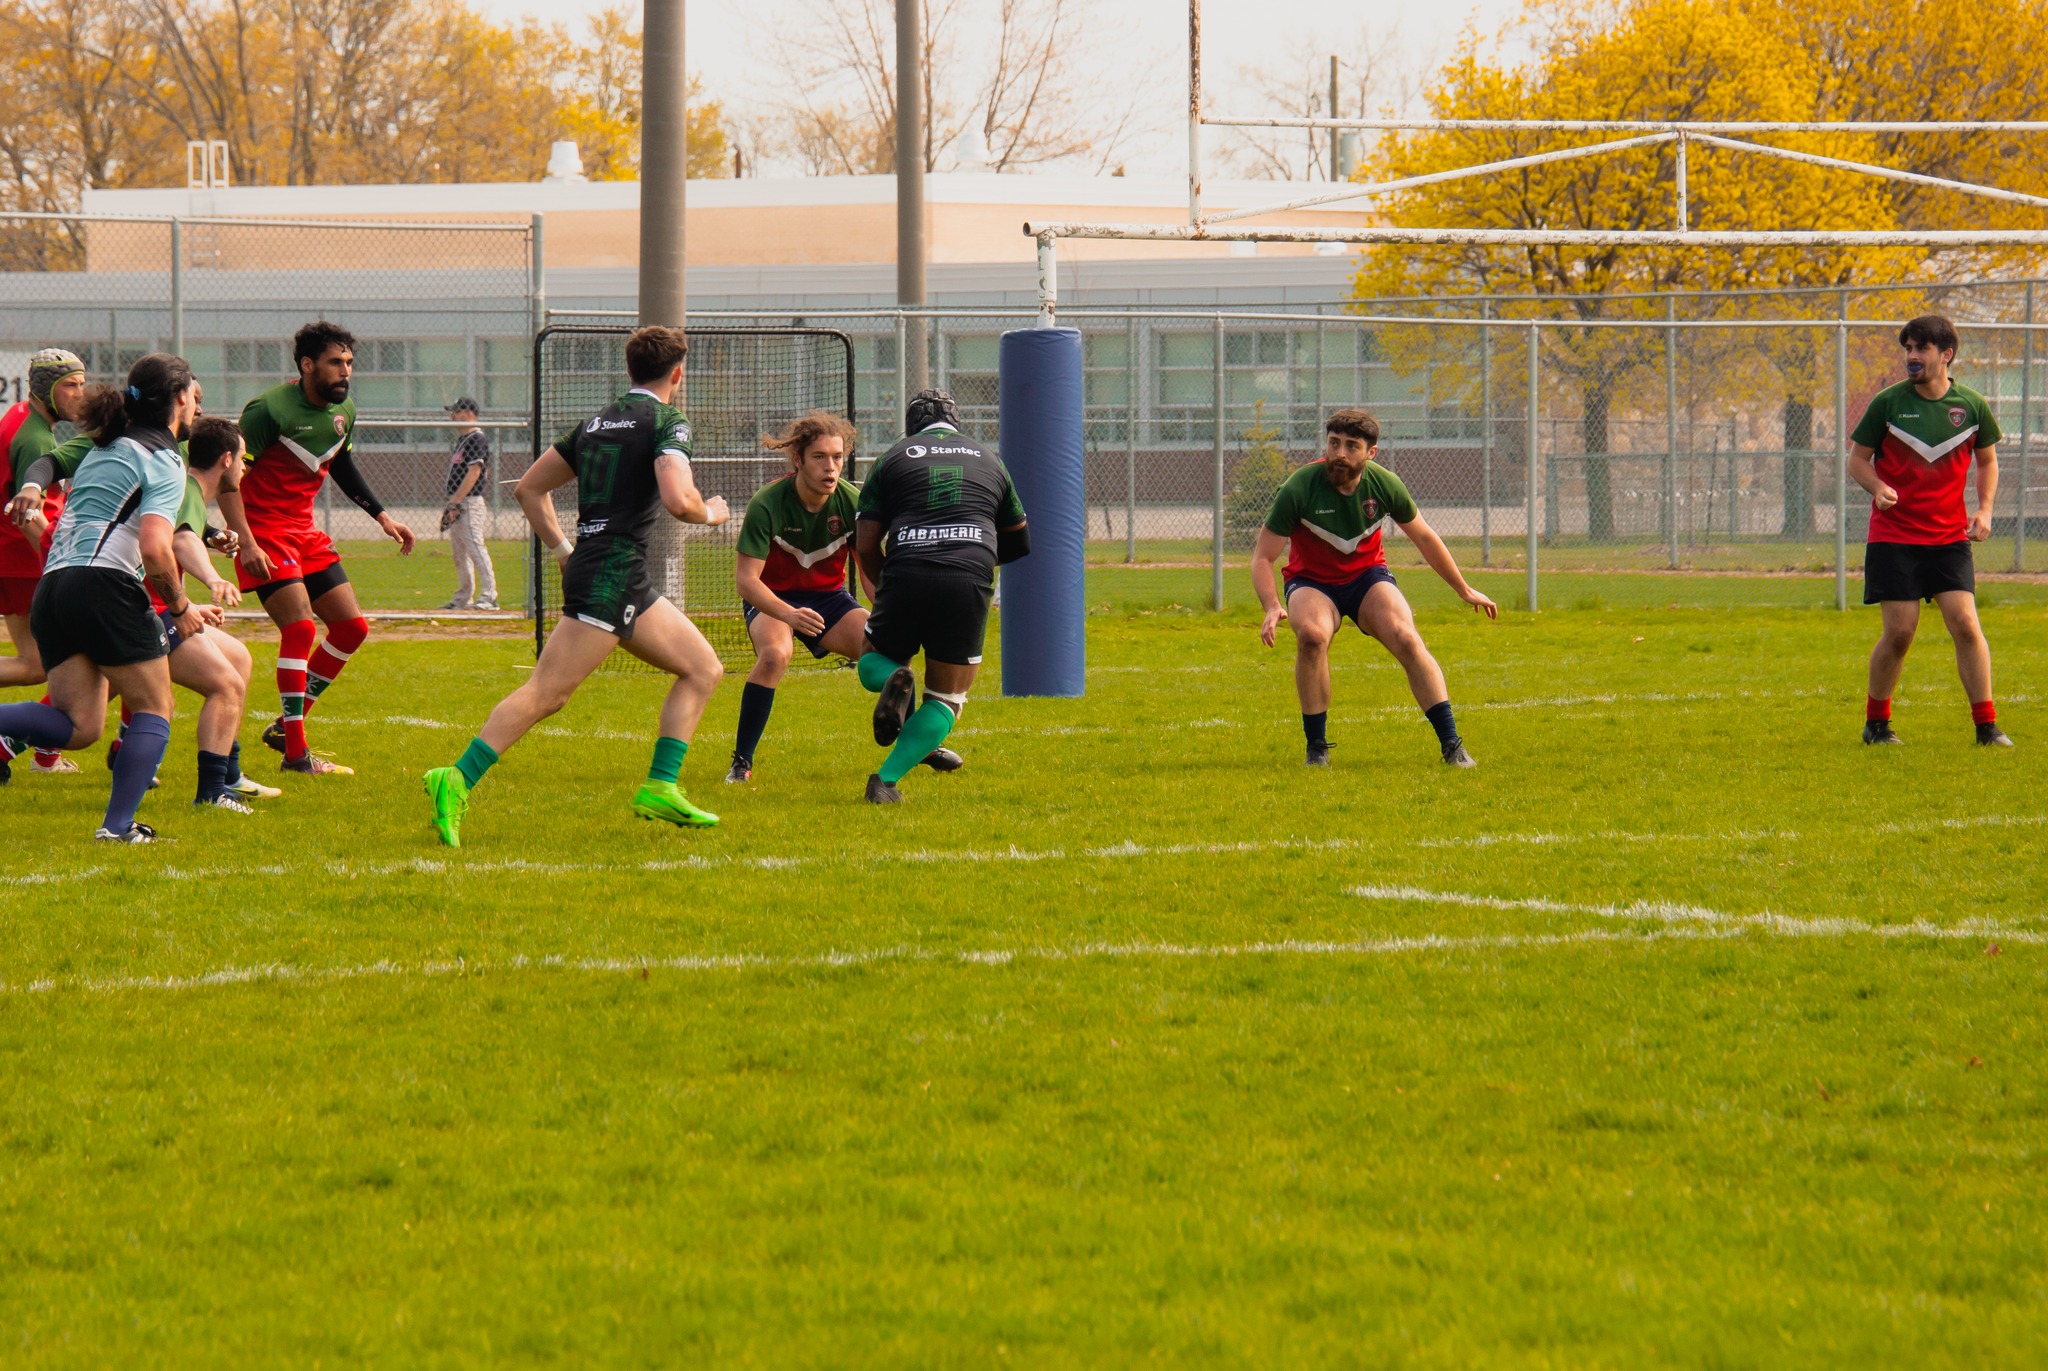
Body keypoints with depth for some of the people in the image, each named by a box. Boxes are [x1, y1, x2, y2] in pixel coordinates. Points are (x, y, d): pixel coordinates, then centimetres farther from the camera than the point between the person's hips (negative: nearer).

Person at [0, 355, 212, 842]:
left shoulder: (105, 448, 23)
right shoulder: (162, 462, -3)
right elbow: (154, 549, -16)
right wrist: (180, 607, 0)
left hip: (52, 586, 7)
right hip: (105, 586, -7)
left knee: (78, 726, 4)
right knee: (154, 709, 6)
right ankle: (118, 826, -5)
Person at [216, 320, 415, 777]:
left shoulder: (343, 411, 5)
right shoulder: (270, 410, -19)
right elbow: (227, 478, -20)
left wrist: (382, 517, 22)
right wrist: (246, 542, -28)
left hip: (304, 532, 9)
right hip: (263, 533, -9)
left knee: (351, 627, 5)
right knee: (300, 627, -19)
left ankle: (286, 727, 14)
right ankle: (295, 752, -15)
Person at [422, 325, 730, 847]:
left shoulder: (597, 422, 18)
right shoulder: (667, 423, -6)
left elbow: (529, 488, 21)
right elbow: (677, 500, -21)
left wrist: (563, 549, 22)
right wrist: (710, 513, 0)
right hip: (612, 574, -9)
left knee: (704, 670, 13)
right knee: (546, 693, -14)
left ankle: (661, 789, 4)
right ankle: (457, 781, -22)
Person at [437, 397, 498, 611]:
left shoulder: (477, 440, -11)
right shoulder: (462, 440, 19)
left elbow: (473, 473, -19)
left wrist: (455, 502, -22)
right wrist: (451, 503, 16)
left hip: (469, 502, -11)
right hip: (457, 504, 11)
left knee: (476, 548, -15)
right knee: (460, 553, 13)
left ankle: (488, 596, -17)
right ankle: (463, 598, 18)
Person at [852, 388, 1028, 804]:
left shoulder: (894, 458, 16)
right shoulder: (987, 459, 23)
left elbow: (865, 544, 10)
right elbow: (1019, 542, 31)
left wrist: (885, 590, 26)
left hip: (906, 574, -1)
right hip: (970, 580, 1)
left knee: (871, 666, 25)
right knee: (946, 699, 12)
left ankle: (896, 681, -12)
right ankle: (887, 780, -8)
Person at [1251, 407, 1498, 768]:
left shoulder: (1384, 484, -13)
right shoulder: (1298, 489, -22)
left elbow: (1424, 537, 6)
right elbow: (1263, 557, -16)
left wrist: (1464, 591, 14)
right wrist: (1272, 608, -34)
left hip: (1368, 575, 2)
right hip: (1311, 582, -2)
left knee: (1406, 639, -24)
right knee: (1311, 635, -33)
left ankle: (1451, 744, -16)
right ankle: (1316, 748, -18)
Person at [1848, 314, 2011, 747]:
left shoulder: (1972, 406, 1)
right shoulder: (1888, 403, -4)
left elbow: (1987, 460, 16)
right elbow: (1858, 459, 5)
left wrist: (1984, 510, 2)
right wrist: (1878, 488, -16)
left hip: (1949, 536, 1)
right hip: (1894, 536, -1)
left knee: (1965, 622, -9)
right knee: (1900, 630, -6)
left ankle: (1987, 726, -4)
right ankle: (1876, 723, 13)